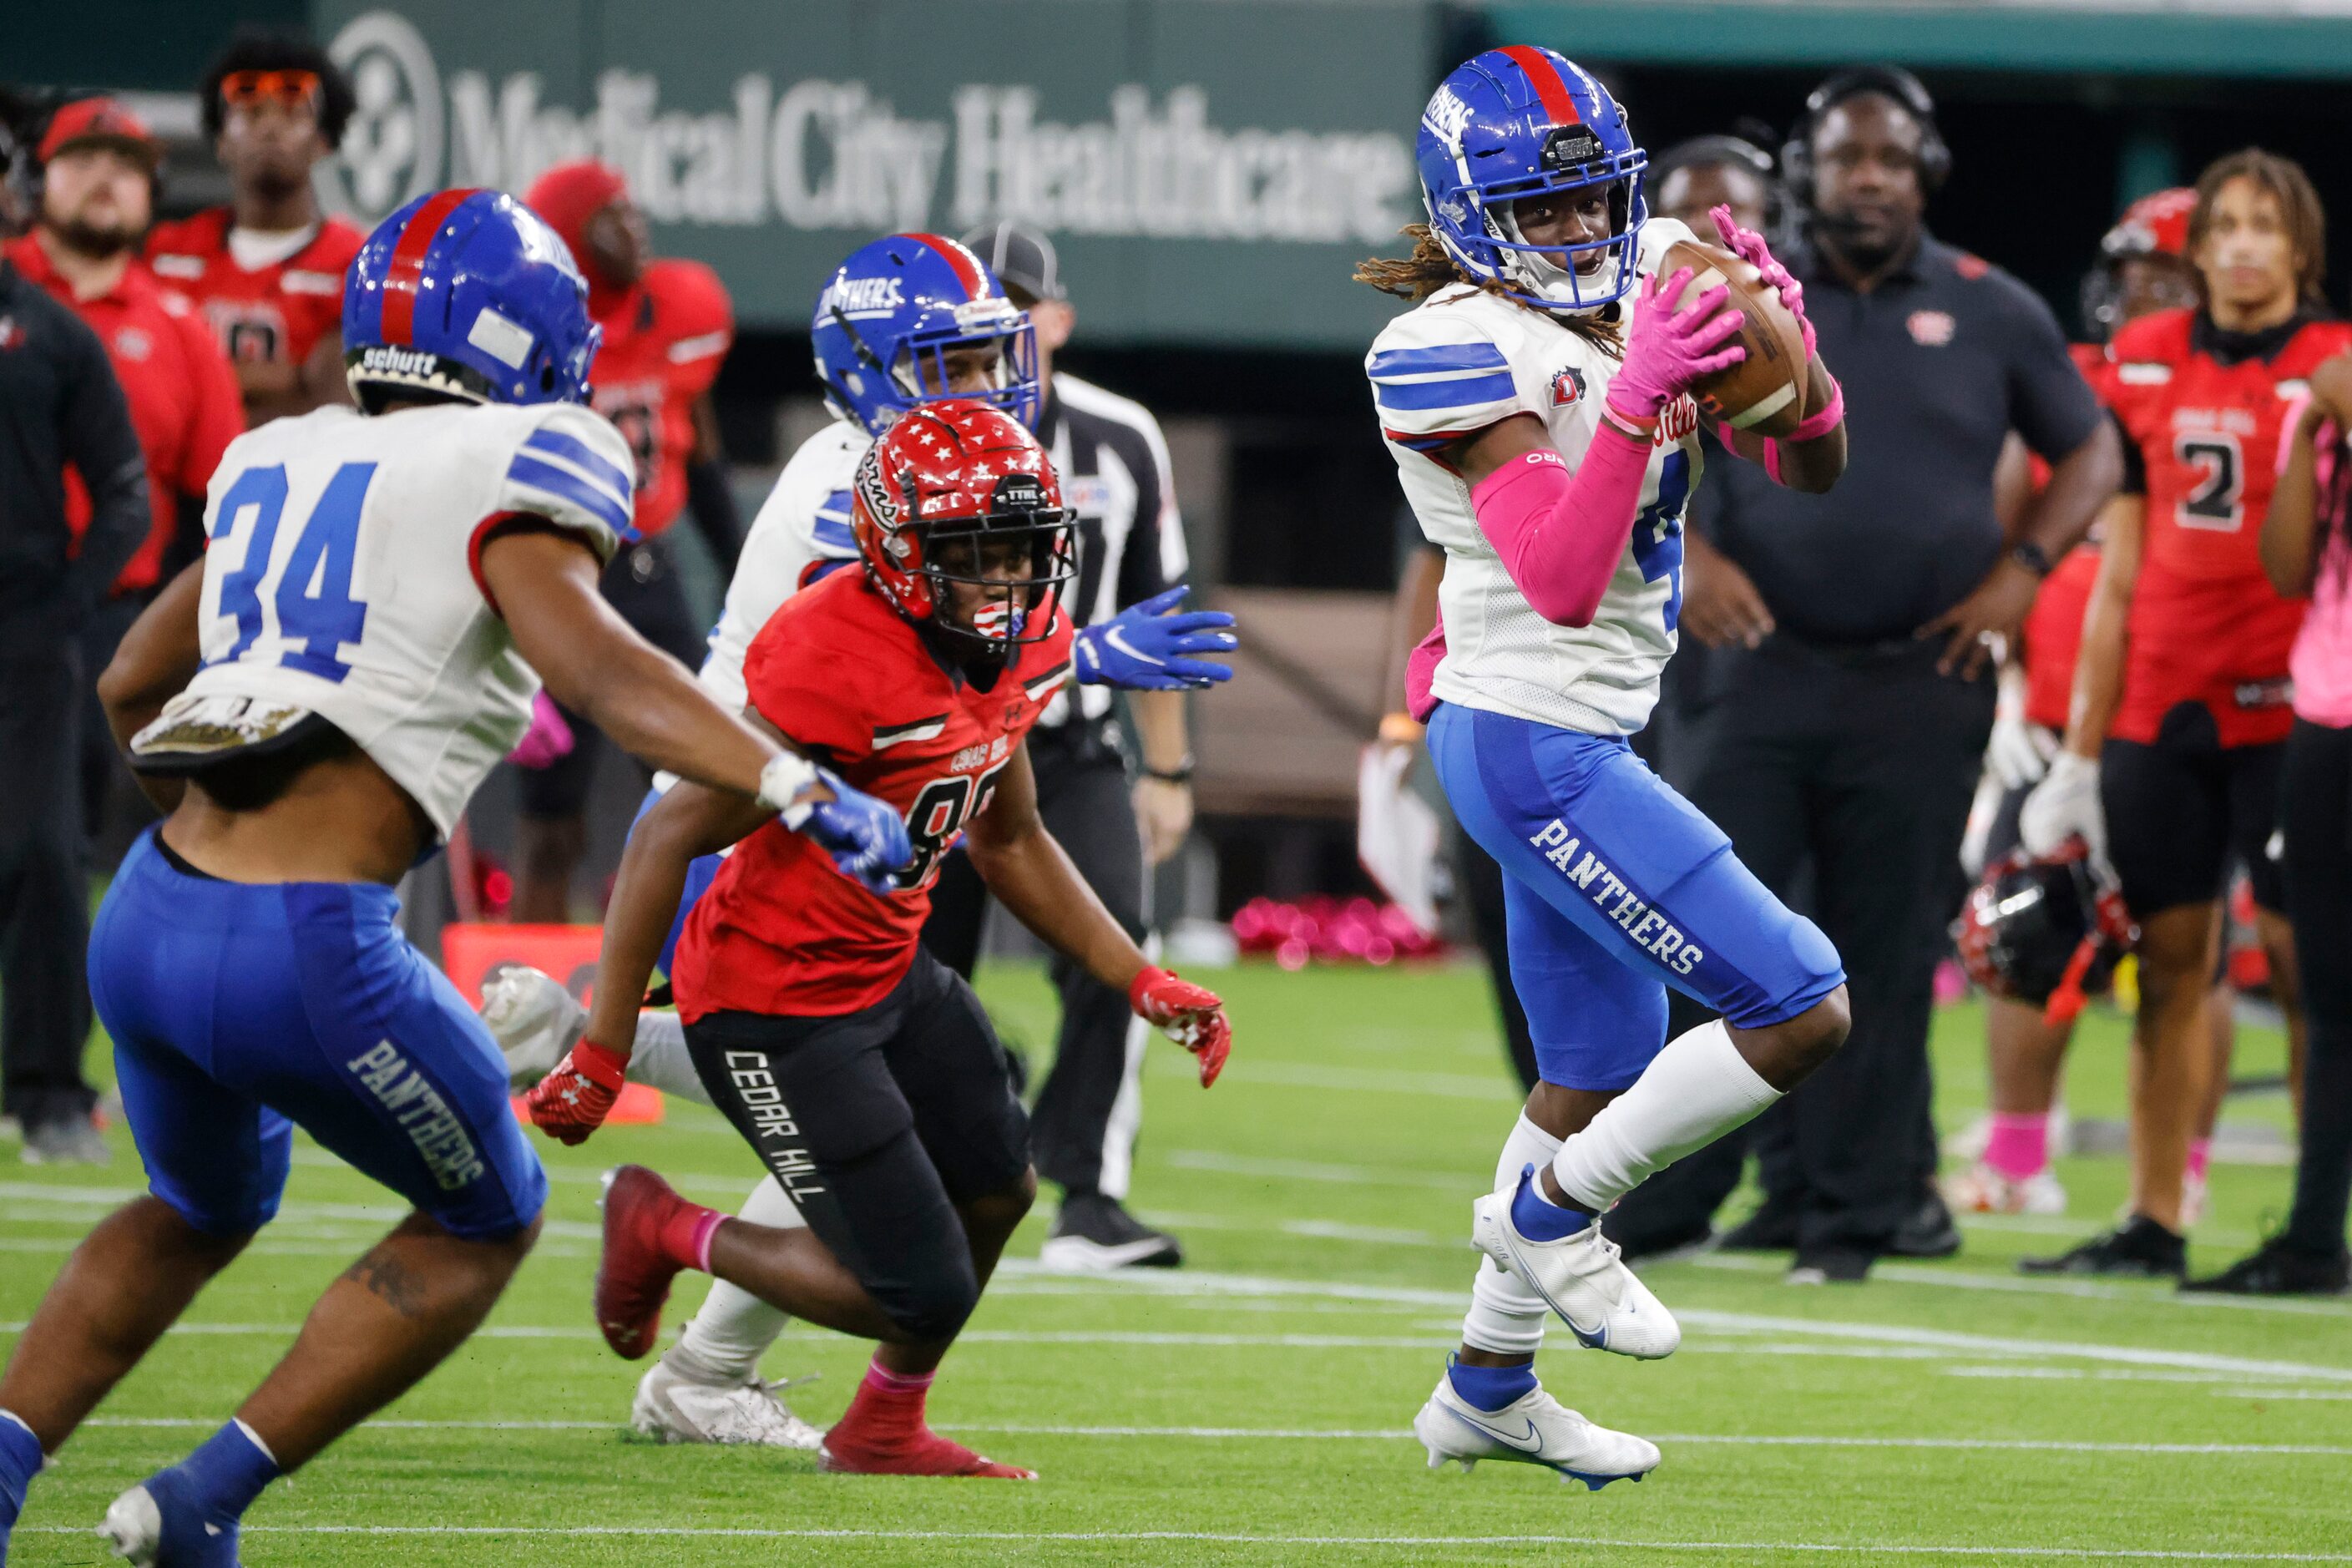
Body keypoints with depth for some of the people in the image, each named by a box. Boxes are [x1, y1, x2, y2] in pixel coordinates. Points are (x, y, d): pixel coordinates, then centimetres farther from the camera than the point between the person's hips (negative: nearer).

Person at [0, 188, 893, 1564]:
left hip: (148, 921, 7)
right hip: (305, 955, -7)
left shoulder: (278, 463, 18)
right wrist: (789, 784, -30)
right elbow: (588, 657, -22)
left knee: (204, 1209, 33)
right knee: (486, 1221, 18)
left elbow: (132, 688, 28)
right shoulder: (505, 471, -4)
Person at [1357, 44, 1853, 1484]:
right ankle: (1549, 1212, 6)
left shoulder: (1650, 287, 5)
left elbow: (1811, 468, 5)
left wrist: (1788, 355, -16)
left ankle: (1487, 1390, 34)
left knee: (1601, 1069, 21)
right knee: (1806, 1012, -11)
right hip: (1533, 747, -9)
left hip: (1583, 740, 9)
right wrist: (1641, 397, -34)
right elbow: (1564, 582, -27)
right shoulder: (1461, 351, -18)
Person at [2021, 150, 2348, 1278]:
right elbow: (2118, 577, 14)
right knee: (2167, 961, 7)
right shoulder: (2148, 364, 10)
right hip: (2162, 707, 4)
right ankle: (2153, 1223, 12)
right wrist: (2079, 754, 13)